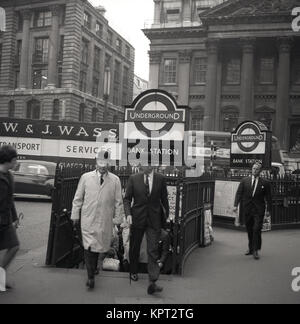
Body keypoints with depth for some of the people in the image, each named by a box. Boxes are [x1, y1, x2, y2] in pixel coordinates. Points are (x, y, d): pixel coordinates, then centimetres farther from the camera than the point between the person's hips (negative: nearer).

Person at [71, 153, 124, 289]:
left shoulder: (115, 180, 3)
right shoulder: (86, 177, 4)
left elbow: (118, 201, 5)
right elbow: (78, 197, 9)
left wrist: (117, 218, 3)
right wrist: (75, 215, 7)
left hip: (105, 220, 1)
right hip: (88, 218, -1)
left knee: (99, 246, 9)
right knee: (89, 246, -7)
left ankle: (93, 267, 32)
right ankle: (91, 276, -1)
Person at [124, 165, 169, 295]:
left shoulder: (160, 179, -1)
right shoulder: (133, 179, -2)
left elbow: (164, 198, 8)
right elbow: (127, 199, 2)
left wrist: (166, 214, 15)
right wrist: (128, 213, -13)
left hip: (154, 220, -1)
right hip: (137, 219, 1)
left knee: (153, 251, -7)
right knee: (135, 247, 15)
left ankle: (152, 283, -8)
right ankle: (133, 272, 39)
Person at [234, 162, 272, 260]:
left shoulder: (265, 183, 1)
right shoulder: (244, 181, 6)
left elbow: (268, 197, 4)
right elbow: (239, 193, 4)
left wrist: (268, 210, 1)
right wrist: (236, 205, -6)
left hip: (258, 210, -2)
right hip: (247, 209, 2)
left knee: (257, 230, -8)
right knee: (249, 230, 9)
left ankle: (256, 251, -1)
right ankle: (251, 248, 21)